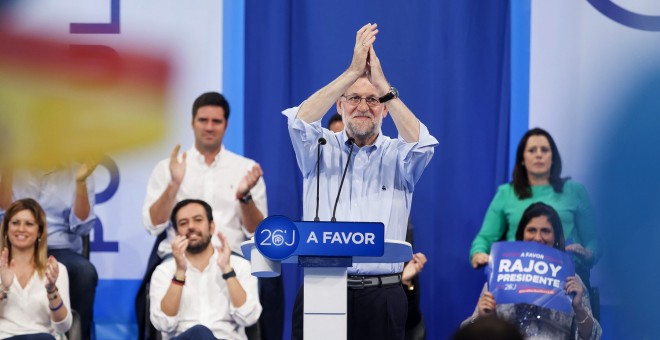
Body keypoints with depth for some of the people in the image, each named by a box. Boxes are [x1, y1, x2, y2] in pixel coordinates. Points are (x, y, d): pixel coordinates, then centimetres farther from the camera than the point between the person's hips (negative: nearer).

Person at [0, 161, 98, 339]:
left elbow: (81, 226, -2)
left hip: (60, 251, 0)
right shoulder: (17, 170, 11)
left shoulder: (77, 172, 8)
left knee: (86, 271, -34)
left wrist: (80, 182, -14)